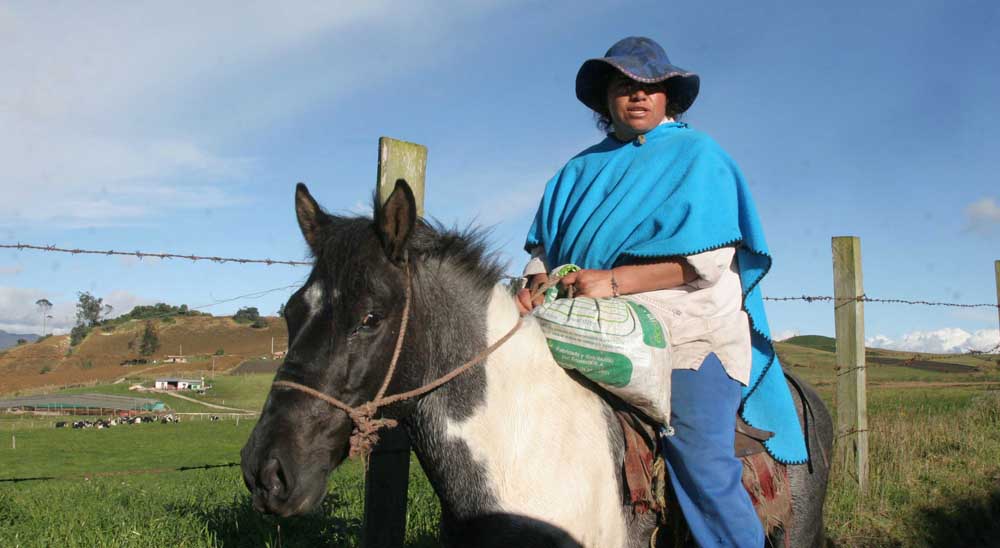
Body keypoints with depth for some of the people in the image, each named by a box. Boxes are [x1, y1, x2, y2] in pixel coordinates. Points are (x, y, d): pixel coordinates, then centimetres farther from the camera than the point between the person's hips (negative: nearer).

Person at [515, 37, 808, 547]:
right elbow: (546, 241, 16)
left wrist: (614, 281, -18)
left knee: (704, 471, -10)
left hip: (688, 331, -4)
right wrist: (538, 279, -8)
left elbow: (710, 258, -8)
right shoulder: (583, 169, 19)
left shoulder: (697, 156, 3)